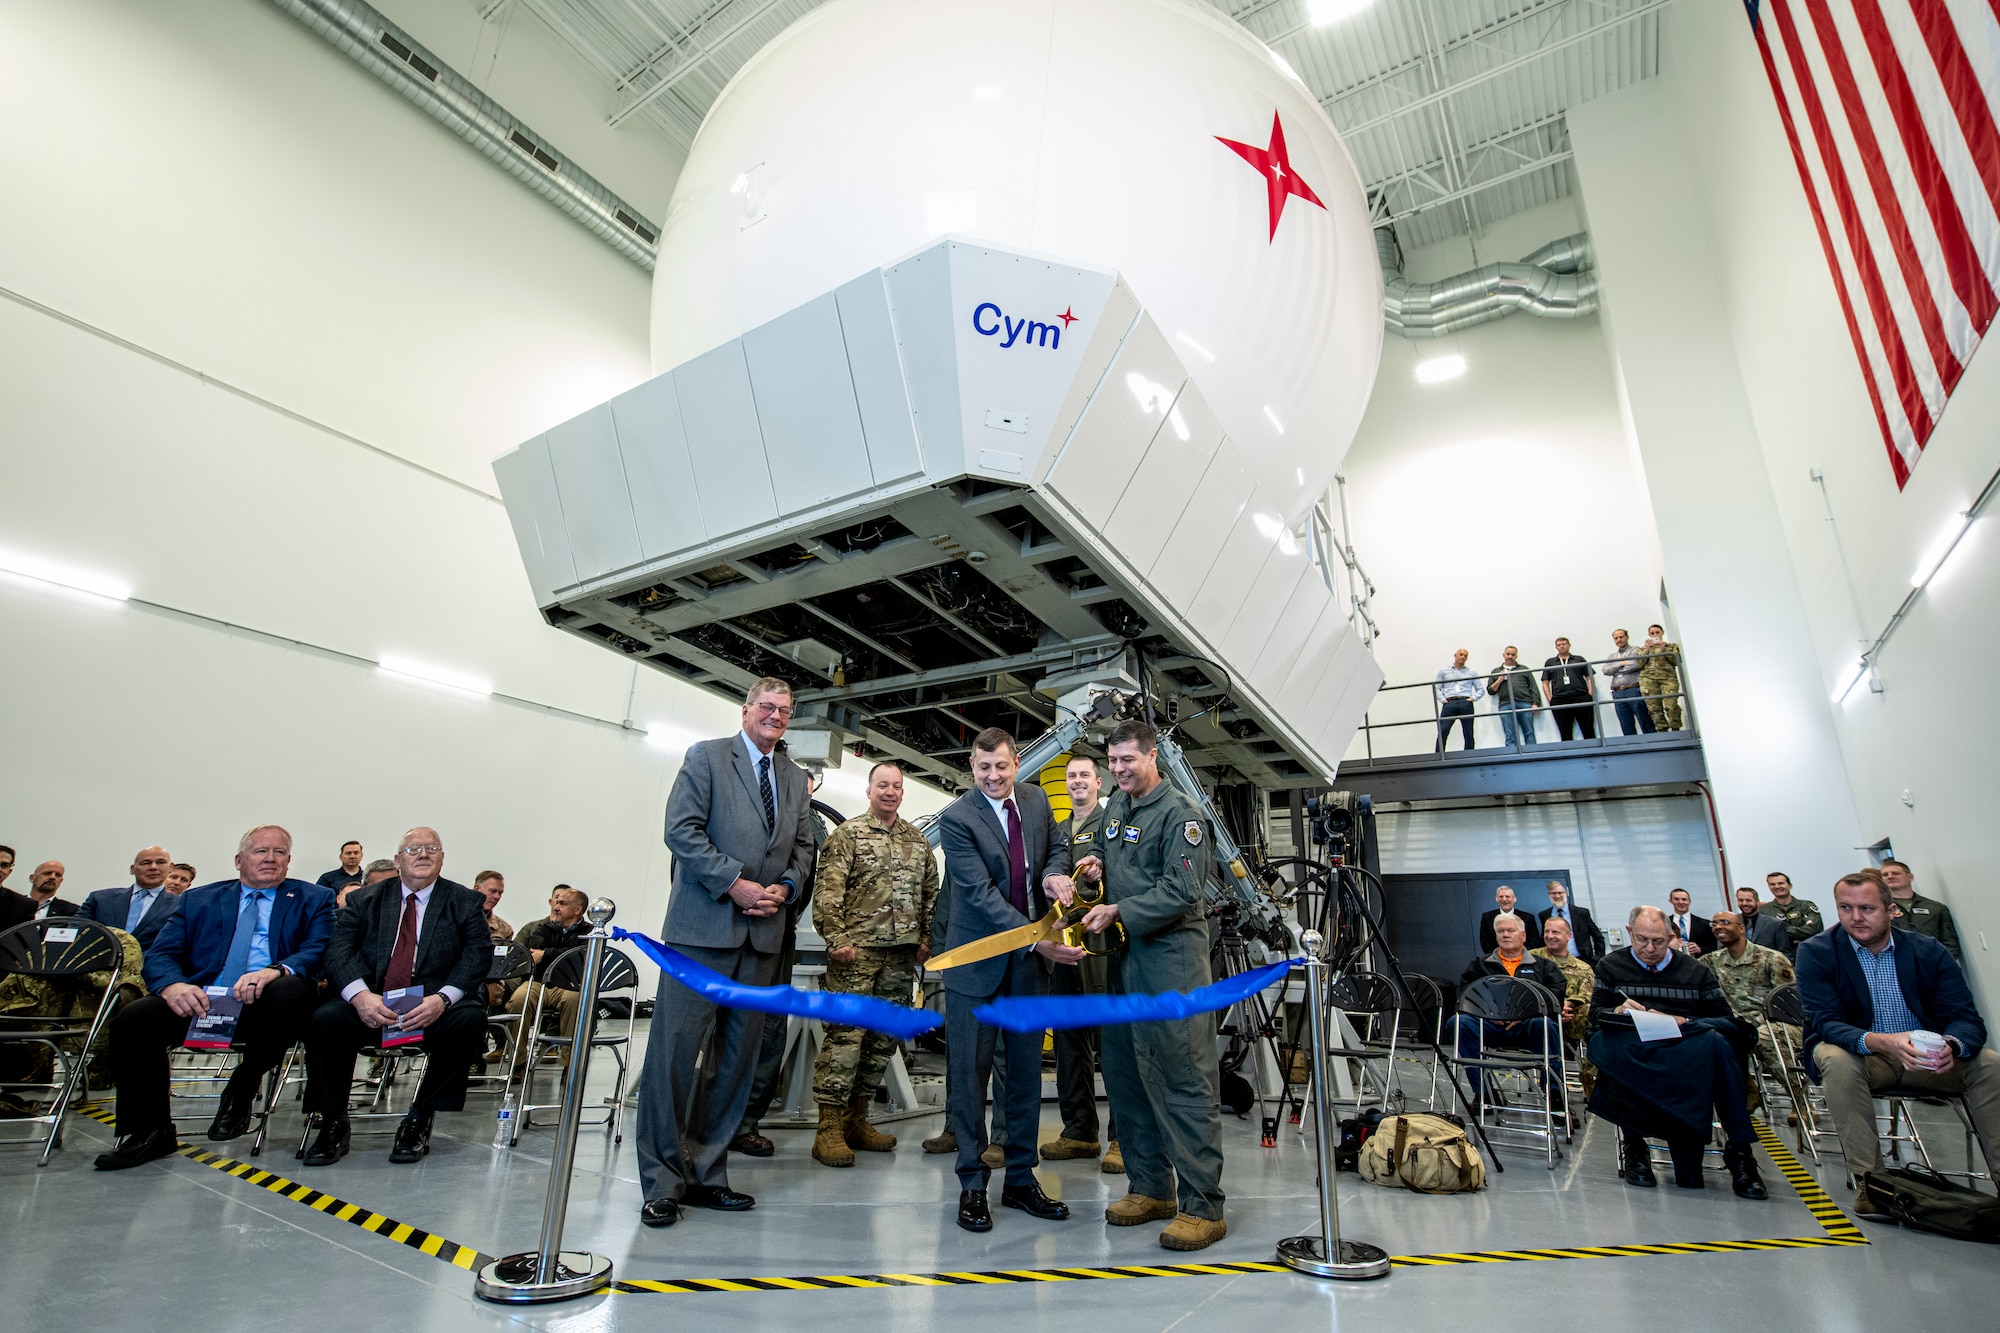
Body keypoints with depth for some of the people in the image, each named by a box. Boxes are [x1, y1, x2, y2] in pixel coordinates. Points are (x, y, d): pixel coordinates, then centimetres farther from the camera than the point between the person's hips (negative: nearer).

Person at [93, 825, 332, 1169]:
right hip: (199, 1002, 3)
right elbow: (159, 955, 9)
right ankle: (150, 1132, -4)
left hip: (263, 1010, -3)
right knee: (131, 1020, -23)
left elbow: (320, 950, -4)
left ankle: (241, 1090, -9)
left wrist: (275, 971, -27)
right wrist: (173, 985, -15)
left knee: (290, 990, -35)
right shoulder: (199, 899, 21)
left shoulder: (313, 899, 12)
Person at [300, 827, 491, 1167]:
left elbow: (478, 956, -4)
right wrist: (360, 995, -20)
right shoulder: (364, 901, 14)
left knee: (470, 1018, -31)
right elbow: (338, 951, 1)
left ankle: (419, 1121, -14)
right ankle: (332, 1124, -7)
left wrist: (441, 999, -22)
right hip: (371, 1005, 2)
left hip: (433, 1007, -1)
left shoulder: (466, 903, 8)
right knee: (325, 1019, -27)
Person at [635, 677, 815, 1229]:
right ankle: (662, 1183, 10)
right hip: (703, 928, -5)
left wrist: (785, 887, -2)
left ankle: (704, 1174, 22)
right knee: (675, 1050, -3)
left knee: (737, 1059, 10)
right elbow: (681, 829, -8)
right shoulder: (706, 756, 1)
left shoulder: (795, 778, 17)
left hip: (763, 935, 6)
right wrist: (735, 884, -14)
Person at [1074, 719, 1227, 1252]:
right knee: (1125, 1073, 13)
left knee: (1184, 1076, -5)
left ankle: (1202, 1206, 5)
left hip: (1171, 954, -8)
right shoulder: (1116, 806, 14)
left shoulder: (1179, 813, -10)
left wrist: (1118, 911, -18)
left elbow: (1182, 890, -18)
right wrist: (1099, 866, 6)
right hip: (1124, 953, 9)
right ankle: (1151, 1187, 26)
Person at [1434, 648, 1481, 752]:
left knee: (1468, 734, -1)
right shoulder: (1443, 671, 18)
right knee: (1442, 732, -14)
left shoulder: (1472, 672, 19)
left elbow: (1480, 689, 16)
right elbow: (1436, 688, 12)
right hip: (1449, 704, -1)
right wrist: (1442, 699, -3)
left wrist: (1474, 698, -2)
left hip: (1466, 704, 1)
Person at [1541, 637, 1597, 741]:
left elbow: (1590, 677, 11)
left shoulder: (1579, 660, 16)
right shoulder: (1550, 662, 17)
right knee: (1565, 734, 1)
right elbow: (1545, 683, 12)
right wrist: (1550, 700, 0)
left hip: (1582, 698, 0)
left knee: (1588, 731, -2)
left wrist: (1590, 695, -3)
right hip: (1559, 702, 0)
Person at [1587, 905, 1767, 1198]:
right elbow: (1595, 1014, 12)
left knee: (1715, 1043, -35)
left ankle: (1738, 1150, -28)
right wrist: (1618, 1011, -11)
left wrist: (1684, 1022, -7)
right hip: (1631, 1048, -1)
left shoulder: (1696, 971, 22)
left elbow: (1726, 1022, 12)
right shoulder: (1610, 966, 19)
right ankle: (1633, 1145, -26)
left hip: (1686, 1047, 1)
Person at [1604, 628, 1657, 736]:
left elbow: (1637, 665, -9)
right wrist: (1622, 664, -3)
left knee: (1646, 723, -5)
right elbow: (1606, 671, 7)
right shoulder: (1612, 656, 23)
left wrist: (1617, 669, 3)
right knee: (1627, 727, 3)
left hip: (1634, 690, -4)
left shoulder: (1635, 650, 9)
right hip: (1618, 694, 4)